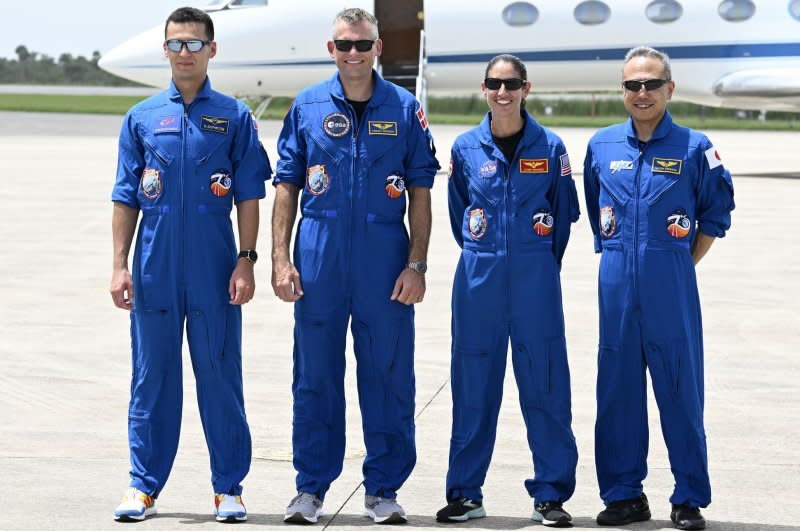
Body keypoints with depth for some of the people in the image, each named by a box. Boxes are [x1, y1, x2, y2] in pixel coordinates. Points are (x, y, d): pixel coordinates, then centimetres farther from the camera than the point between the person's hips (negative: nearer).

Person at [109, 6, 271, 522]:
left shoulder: (234, 117, 5)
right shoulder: (142, 118, 9)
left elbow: (248, 196, 3)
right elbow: (126, 198, 9)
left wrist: (246, 262, -5)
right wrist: (120, 265, 2)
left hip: (214, 271, -1)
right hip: (155, 271, 1)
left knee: (220, 377, 2)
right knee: (152, 377, 6)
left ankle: (229, 486, 10)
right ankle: (144, 485, 13)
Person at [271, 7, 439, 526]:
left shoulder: (404, 108, 4)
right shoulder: (307, 107, 5)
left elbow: (420, 193, 4)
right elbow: (287, 187, 7)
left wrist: (417, 265, -3)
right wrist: (281, 259, -1)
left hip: (385, 259, 0)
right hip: (319, 259, 1)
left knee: (389, 376, 3)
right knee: (315, 376, 6)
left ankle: (384, 488, 13)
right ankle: (311, 487, 16)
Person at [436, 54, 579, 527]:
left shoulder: (550, 147, 1)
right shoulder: (466, 149, 4)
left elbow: (564, 213, 10)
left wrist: (542, 264, 11)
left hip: (536, 280, -1)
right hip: (479, 280, 1)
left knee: (545, 384, 0)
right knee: (473, 385, 4)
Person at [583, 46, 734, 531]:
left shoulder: (693, 148, -1)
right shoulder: (602, 146, 7)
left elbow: (716, 212, 8)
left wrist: (684, 263, 4)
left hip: (671, 288, -3)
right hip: (617, 286, 3)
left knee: (681, 389, 0)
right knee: (617, 388, 6)